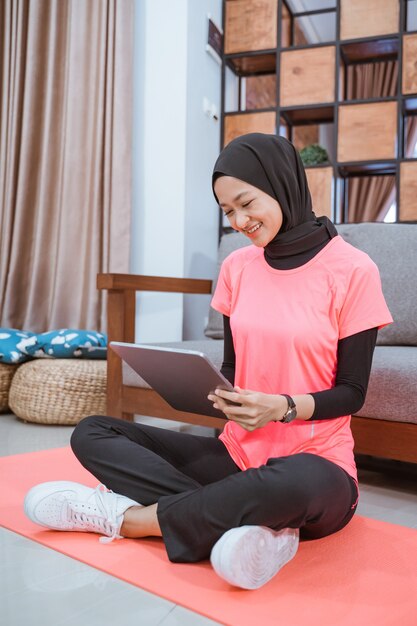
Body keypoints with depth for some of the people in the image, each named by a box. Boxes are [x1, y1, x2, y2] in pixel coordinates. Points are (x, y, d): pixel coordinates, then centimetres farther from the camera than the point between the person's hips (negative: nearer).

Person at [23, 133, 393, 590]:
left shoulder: (352, 270, -8)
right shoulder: (237, 268, 6)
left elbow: (352, 393, -5)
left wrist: (283, 408, -22)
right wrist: (226, 396, -11)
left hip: (316, 462, -5)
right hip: (238, 454, 5)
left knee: (294, 483, -42)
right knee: (92, 433, -7)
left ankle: (123, 516, -17)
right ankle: (257, 525, -23)